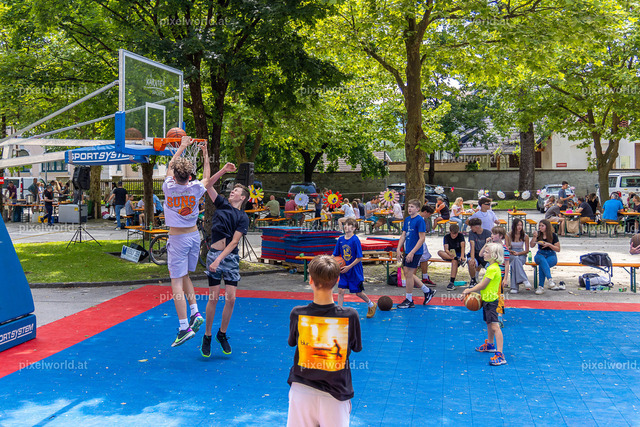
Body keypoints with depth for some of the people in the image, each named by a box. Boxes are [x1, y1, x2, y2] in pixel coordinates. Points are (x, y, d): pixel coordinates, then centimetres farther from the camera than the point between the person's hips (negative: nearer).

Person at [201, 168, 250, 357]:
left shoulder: (243, 217, 2)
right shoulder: (222, 204, 10)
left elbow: (234, 242, -7)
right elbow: (208, 186, 3)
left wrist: (220, 259, -17)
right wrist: (224, 170, -7)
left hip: (231, 257, 0)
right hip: (214, 254, 0)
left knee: (231, 299, -2)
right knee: (213, 298, -3)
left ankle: (222, 334, 18)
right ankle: (207, 336, 12)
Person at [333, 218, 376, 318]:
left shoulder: (355, 240, -16)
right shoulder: (340, 239, 0)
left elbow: (359, 258, -16)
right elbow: (335, 255, 9)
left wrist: (349, 267, -18)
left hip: (355, 271, -4)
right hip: (344, 271, 4)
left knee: (358, 292, 8)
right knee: (340, 290, -4)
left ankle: (371, 305, 34)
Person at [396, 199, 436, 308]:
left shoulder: (420, 220, -13)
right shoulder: (407, 219, 10)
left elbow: (422, 239, -16)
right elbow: (403, 235, 15)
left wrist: (412, 252, -19)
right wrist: (398, 249, 6)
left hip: (415, 252, -8)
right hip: (407, 251, 8)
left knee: (409, 274, -3)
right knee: (407, 273, 12)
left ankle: (409, 300, 11)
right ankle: (427, 291, 26)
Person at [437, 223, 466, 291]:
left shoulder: (460, 236, -4)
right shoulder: (446, 237, -2)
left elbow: (462, 246, -20)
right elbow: (446, 249, -16)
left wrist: (462, 256, -38)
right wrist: (450, 254, -39)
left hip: (459, 255, -2)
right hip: (449, 255, 2)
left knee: (454, 261, -38)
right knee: (440, 252, -29)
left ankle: (452, 282, -41)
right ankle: (458, 259, -39)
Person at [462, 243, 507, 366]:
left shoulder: (493, 269, -21)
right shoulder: (492, 267, 12)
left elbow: (483, 285, -18)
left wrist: (469, 290, -7)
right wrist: (472, 291, 11)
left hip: (491, 300, -11)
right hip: (487, 299, 11)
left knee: (494, 326, -15)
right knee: (489, 323, 26)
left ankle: (500, 355, -18)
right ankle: (490, 345, 46)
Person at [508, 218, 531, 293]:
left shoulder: (525, 236, 0)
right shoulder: (509, 236, -1)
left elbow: (527, 251, 2)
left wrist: (518, 253, -14)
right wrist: (512, 252, -16)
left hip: (521, 255, 0)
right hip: (511, 255, 0)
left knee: (515, 262, -37)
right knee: (516, 259, -38)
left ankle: (515, 287, -41)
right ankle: (525, 280, -47)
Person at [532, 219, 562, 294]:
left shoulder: (553, 235, 0)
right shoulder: (538, 234, 7)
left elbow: (558, 249, 0)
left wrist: (549, 245, -15)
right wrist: (534, 237, -12)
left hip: (551, 255, -2)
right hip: (540, 254, 2)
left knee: (541, 265, -34)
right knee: (542, 260, -37)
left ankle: (541, 287, -37)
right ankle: (550, 280, -53)